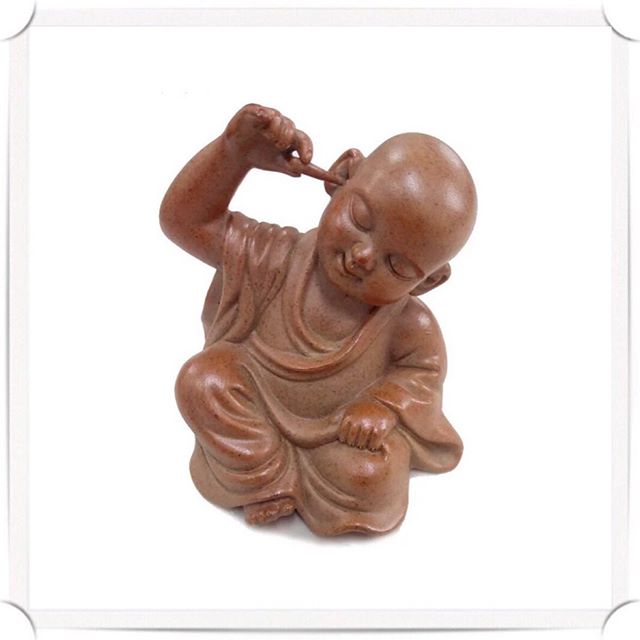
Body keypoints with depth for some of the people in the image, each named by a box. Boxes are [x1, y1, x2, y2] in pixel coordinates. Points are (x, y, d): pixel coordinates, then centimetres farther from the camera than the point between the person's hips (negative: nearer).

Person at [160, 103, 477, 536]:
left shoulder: (410, 326, -22)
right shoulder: (278, 257, -20)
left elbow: (424, 368, -1)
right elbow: (184, 219, -17)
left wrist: (384, 403, -22)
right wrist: (236, 150, -29)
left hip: (338, 436, -1)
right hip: (257, 423, 2)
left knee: (370, 477, -31)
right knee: (203, 377, -22)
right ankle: (273, 480, -8)